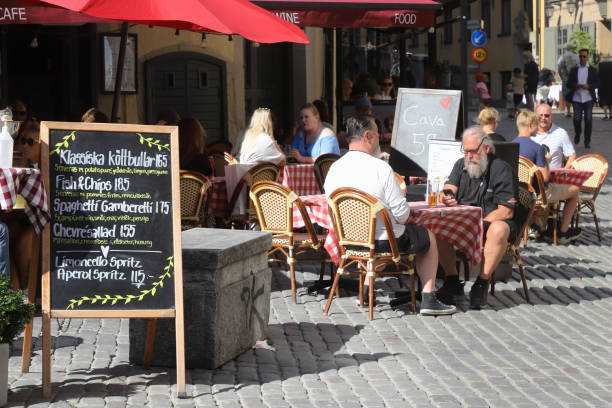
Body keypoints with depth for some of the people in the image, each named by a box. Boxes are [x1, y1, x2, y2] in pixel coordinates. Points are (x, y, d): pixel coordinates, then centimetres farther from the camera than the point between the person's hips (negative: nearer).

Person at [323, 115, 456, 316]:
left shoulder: (334, 169, -5)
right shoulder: (380, 168, -21)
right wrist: (399, 219, 3)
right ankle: (428, 299, 19)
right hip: (386, 241, -6)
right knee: (428, 237, 21)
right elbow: (402, 213, -20)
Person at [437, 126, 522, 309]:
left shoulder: (501, 169, -8)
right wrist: (446, 197, -28)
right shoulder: (461, 166, 10)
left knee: (498, 230, -39)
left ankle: (481, 283, -27)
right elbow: (449, 190, -2)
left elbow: (506, 211, -14)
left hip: (493, 220, -5)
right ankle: (452, 281, -14)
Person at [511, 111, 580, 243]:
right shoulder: (537, 148, -23)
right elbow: (545, 178, -22)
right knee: (575, 189, 13)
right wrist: (546, 162, -3)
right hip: (538, 193, -7)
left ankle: (536, 225, 38)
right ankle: (563, 233, 21)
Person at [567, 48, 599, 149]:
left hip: (588, 98, -1)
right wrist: (575, 85, -13)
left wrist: (588, 86, -14)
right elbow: (568, 84, 9)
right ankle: (577, 134, 23)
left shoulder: (592, 70, 9)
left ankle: (587, 142, 3)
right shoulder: (574, 70, 11)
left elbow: (597, 83, 4)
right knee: (577, 119, -7)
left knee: (588, 119, -5)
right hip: (576, 98, 1)